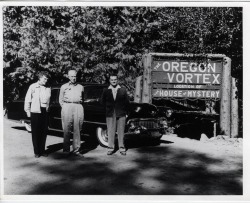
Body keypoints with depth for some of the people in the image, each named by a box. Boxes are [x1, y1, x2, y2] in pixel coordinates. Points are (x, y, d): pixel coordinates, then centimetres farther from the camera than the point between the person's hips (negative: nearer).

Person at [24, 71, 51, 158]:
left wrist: (47, 108, 6)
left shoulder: (48, 88, 8)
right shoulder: (33, 87, -2)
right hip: (35, 111, -3)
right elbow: (27, 99, 1)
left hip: (45, 111, 3)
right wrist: (27, 110, 0)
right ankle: (36, 151, 11)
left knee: (44, 131, 6)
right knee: (35, 132, 3)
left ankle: (42, 150, 17)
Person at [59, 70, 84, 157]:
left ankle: (76, 149, 3)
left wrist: (80, 103, 7)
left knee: (77, 130, -2)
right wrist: (64, 107, 4)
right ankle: (66, 149, 4)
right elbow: (60, 99, 16)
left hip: (78, 107, 1)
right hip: (67, 107, -1)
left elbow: (83, 98, 22)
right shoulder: (64, 87, 16)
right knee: (66, 129, -3)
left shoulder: (81, 87, 20)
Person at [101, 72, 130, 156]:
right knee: (110, 132, 2)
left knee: (121, 132, 3)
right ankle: (110, 148, 11)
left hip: (121, 114, 0)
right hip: (110, 114, 0)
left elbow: (127, 102, 8)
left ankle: (122, 148, 12)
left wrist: (124, 110, 5)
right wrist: (109, 108, 9)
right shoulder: (106, 91, 5)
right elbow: (102, 101, 12)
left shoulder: (123, 90, 5)